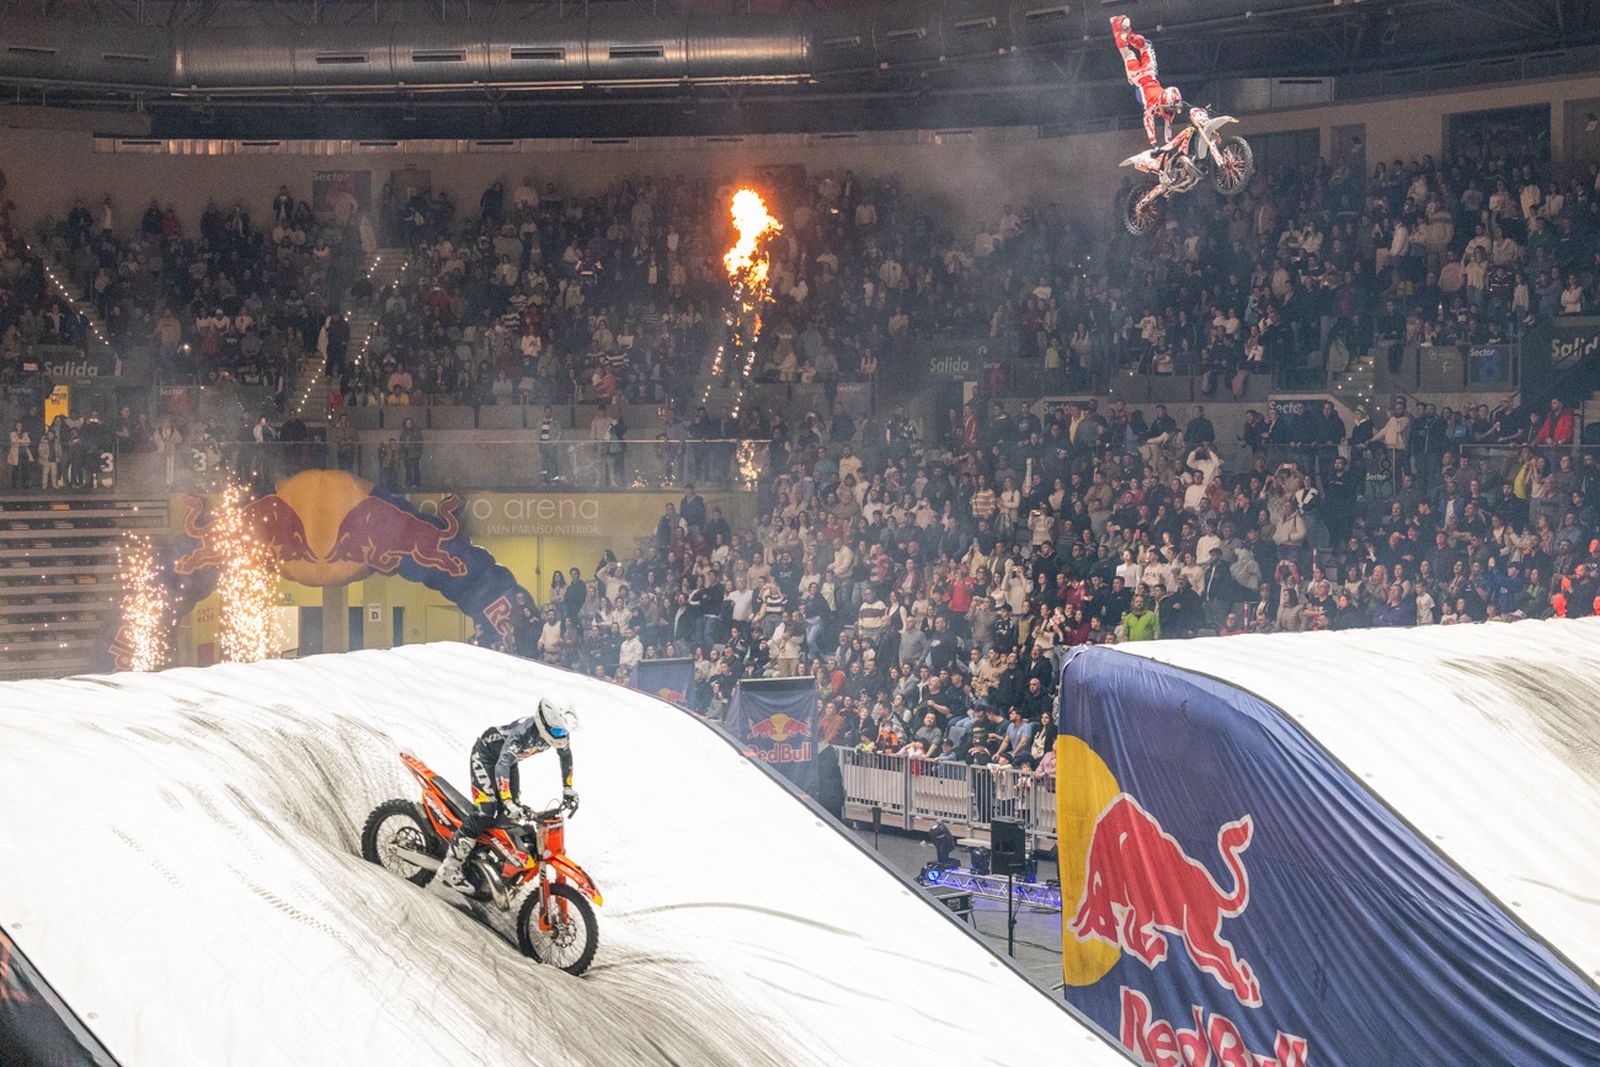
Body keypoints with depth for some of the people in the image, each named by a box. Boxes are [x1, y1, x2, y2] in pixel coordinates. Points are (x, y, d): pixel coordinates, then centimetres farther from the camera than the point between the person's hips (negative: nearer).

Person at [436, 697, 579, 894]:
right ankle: (449, 869, -18)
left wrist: (568, 790, 4)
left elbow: (566, 756, 4)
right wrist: (508, 803, -58)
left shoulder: (558, 732, -18)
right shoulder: (523, 733, -41)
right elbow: (502, 766, -50)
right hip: (485, 754, -8)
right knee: (487, 811, -19)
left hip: (506, 755, 8)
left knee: (512, 814, 4)